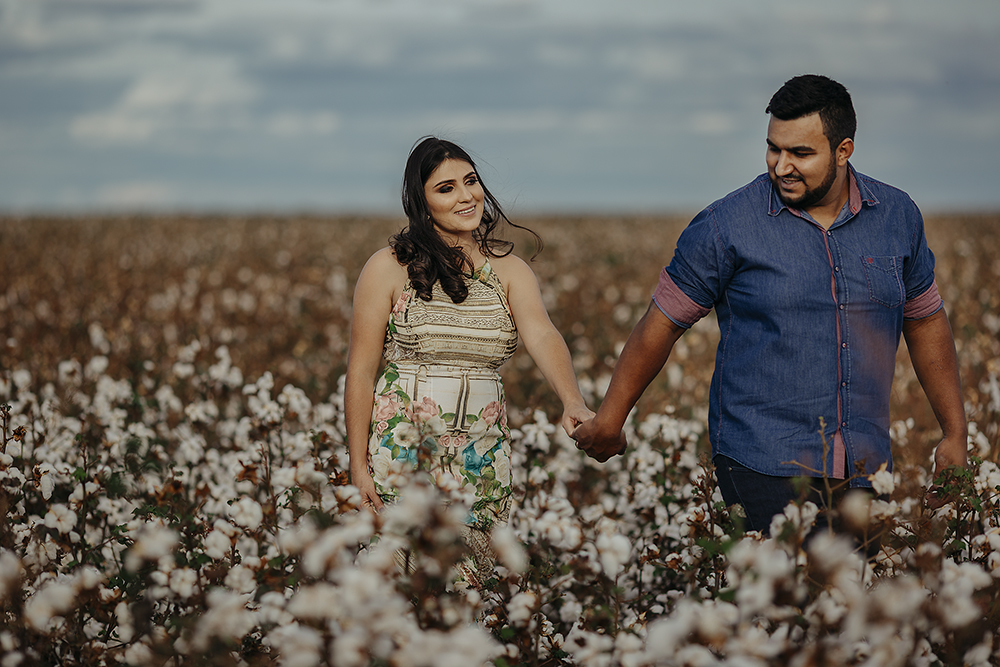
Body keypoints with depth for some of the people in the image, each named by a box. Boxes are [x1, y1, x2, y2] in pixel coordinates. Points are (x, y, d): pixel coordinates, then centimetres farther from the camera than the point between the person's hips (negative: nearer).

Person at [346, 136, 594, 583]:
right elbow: (361, 371, -1)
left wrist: (572, 402, -32)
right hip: (403, 448, -3)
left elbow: (542, 336, -12)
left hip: (481, 458, 3)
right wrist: (358, 467, -5)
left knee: (469, 582, 4)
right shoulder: (389, 268, -2)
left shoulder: (509, 270, 6)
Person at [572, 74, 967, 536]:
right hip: (763, 466, -4)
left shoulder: (897, 217, 6)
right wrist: (609, 420, 8)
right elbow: (661, 324, 3)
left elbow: (926, 322, 17)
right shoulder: (727, 226, -6)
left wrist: (955, 434, 17)